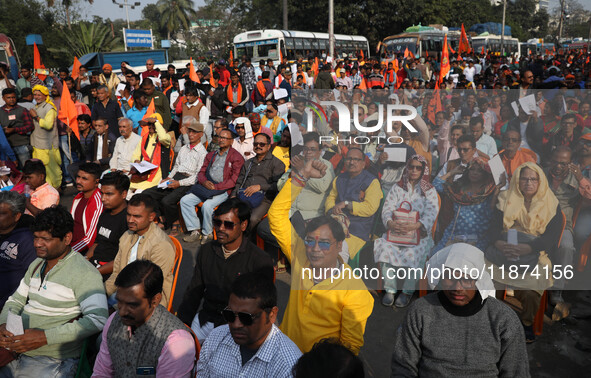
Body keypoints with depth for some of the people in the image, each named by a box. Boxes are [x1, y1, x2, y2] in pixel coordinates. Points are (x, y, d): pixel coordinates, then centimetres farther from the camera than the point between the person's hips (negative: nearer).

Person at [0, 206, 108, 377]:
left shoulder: (84, 272, -14)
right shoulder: (36, 264, 13)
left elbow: (98, 320, -22)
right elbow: (16, 300, 21)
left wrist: (44, 337, -25)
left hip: (52, 361, -7)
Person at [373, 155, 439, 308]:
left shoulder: (430, 191, 7)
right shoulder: (397, 188, 12)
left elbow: (430, 215, -7)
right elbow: (387, 209, 2)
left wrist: (415, 225, -26)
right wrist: (390, 223, -21)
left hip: (419, 233, -2)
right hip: (395, 231, 2)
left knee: (412, 253, -32)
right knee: (386, 248, -28)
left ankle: (408, 290, -12)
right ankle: (390, 289, -16)